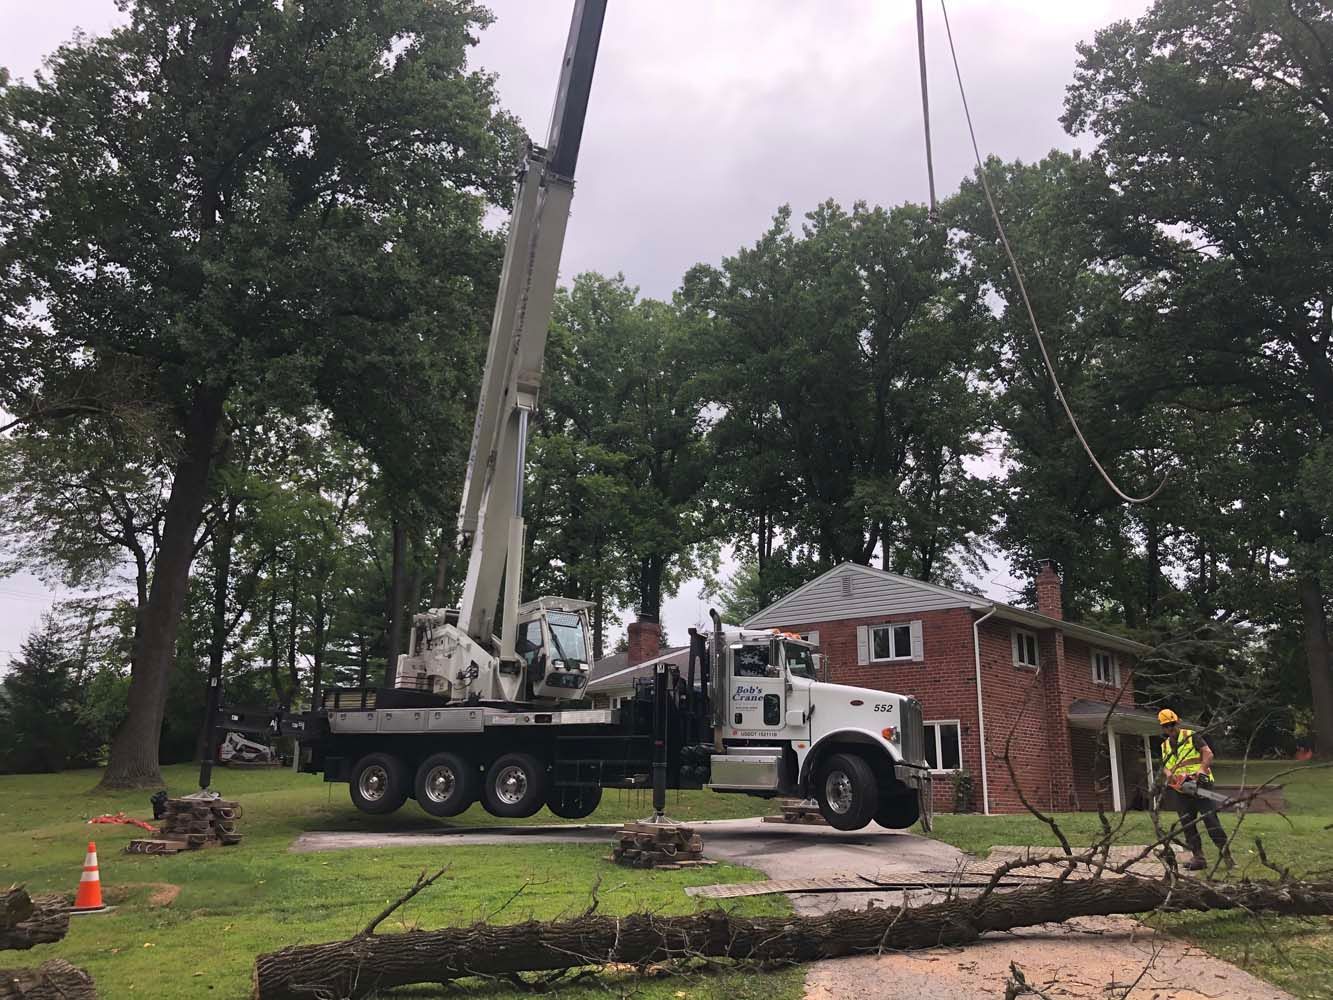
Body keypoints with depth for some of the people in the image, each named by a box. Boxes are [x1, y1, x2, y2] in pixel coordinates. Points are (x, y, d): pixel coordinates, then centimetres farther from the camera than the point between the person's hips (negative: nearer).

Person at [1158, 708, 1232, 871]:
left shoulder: (1192, 736, -2)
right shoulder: (1165, 745, 16)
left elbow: (1208, 753, -12)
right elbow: (1165, 767, 10)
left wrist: (1201, 770, -26)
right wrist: (1169, 775, -12)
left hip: (1200, 785, -6)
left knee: (1210, 818, -10)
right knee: (1187, 825, 4)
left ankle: (1225, 852, -4)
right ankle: (1198, 857, 9)